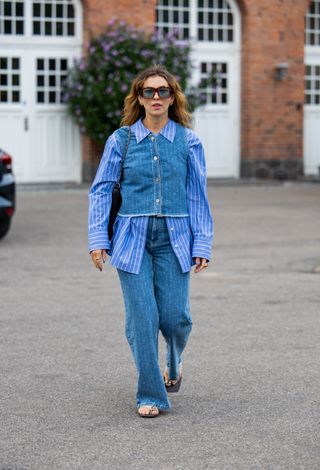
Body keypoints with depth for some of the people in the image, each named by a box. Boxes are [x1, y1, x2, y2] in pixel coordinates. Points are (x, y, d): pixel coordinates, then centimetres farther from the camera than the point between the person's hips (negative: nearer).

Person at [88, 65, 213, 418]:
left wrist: (202, 244, 3)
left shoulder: (188, 141, 4)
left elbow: (197, 197, 7)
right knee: (142, 318, -5)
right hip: (132, 239, 0)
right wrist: (97, 239, -3)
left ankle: (174, 362, 34)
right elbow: (101, 190, 5)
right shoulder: (121, 140, 3)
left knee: (174, 316, -1)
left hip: (174, 238, 0)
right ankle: (151, 395, 8)